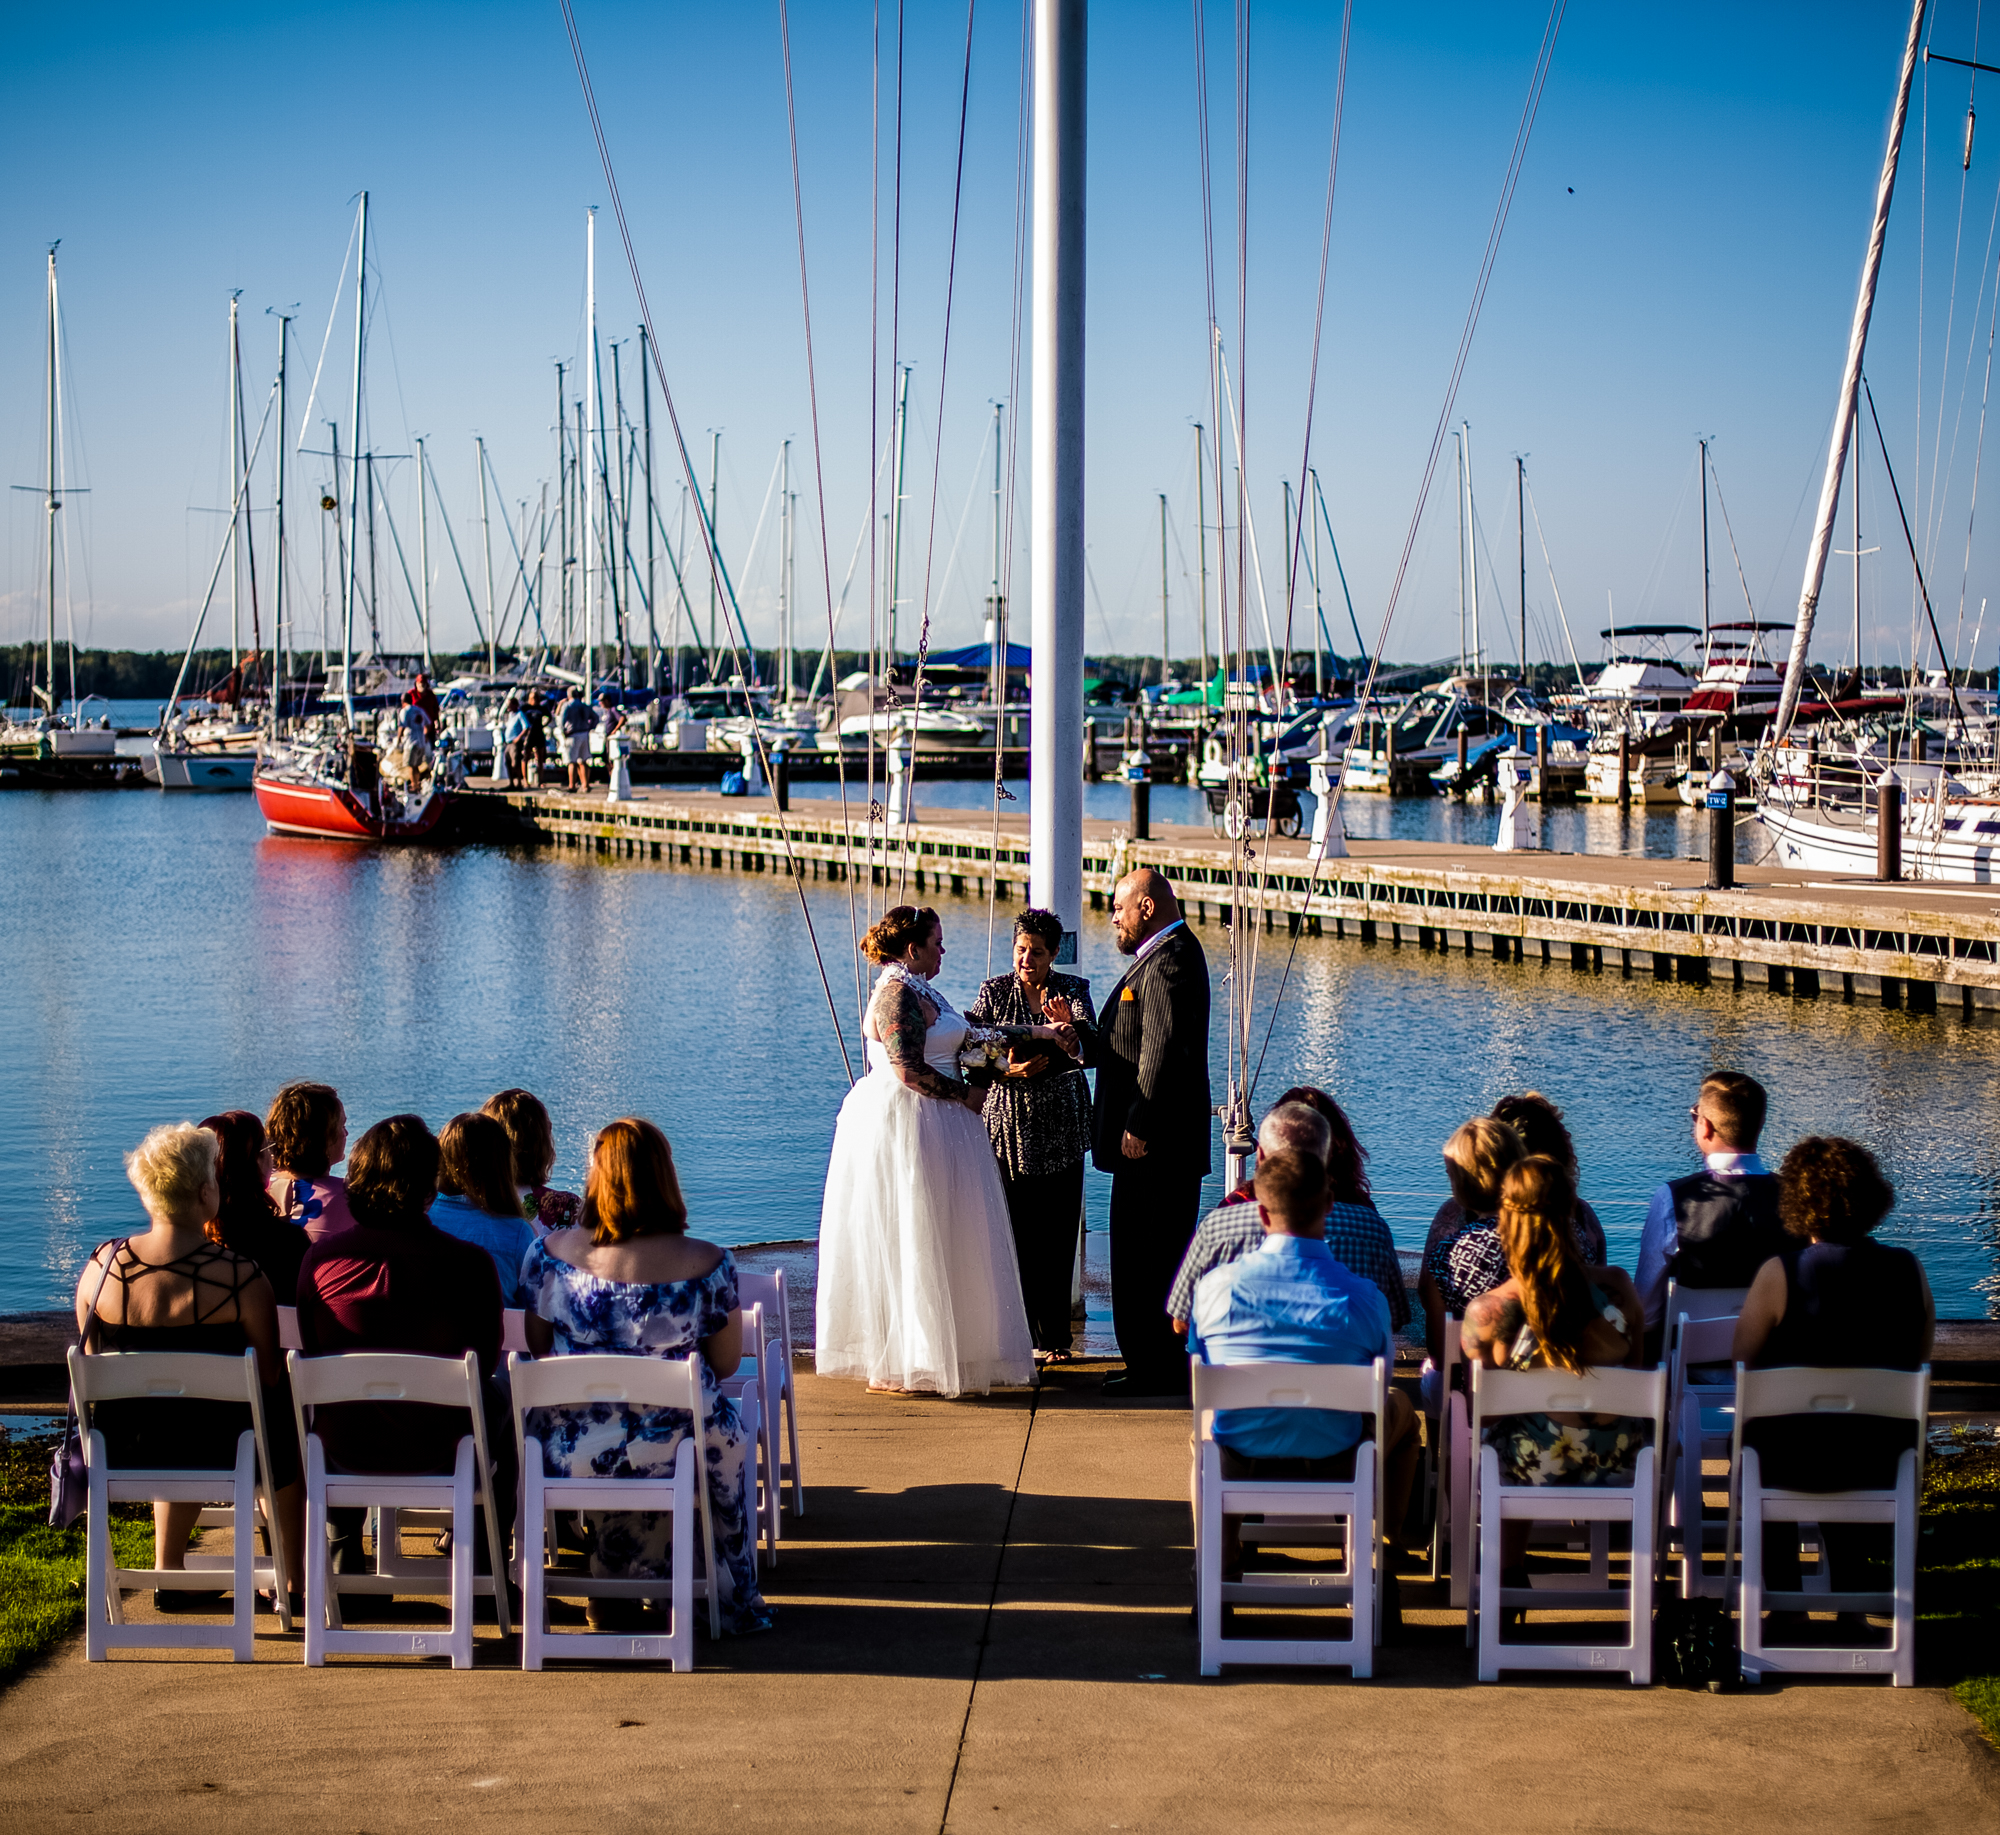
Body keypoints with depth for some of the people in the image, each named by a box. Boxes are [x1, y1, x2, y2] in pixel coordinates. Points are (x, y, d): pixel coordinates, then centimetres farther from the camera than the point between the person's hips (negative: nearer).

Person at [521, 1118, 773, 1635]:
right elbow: (727, 1364, -4)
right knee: (737, 1435, 32)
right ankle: (736, 1601, 45)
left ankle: (614, 1594, 48)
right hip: (667, 1455, -2)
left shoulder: (548, 1252, -9)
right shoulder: (707, 1264, -16)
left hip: (566, 1456, 2)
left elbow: (538, 1348, 5)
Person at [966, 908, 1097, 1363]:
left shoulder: (1073, 990, 3)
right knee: (1015, 1231, -3)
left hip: (1061, 1128, 1)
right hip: (1009, 1123, -1)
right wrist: (1009, 1071, -24)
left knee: (1058, 1232, 2)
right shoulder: (995, 992, 3)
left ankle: (1053, 1337, 11)